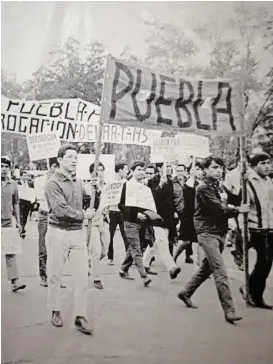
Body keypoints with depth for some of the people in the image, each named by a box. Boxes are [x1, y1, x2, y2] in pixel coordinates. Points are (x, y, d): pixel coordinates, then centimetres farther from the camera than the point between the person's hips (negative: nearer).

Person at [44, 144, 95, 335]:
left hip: (78, 233, 5)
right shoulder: (53, 183, -11)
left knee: (82, 277, 3)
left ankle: (80, 317, 12)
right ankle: (56, 312, 28)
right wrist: (83, 215, -10)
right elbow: (61, 211, -20)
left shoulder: (79, 183, 8)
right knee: (55, 276, 10)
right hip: (58, 233, -5)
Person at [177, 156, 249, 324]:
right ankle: (229, 310, -11)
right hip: (208, 233, -9)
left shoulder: (218, 187, 16)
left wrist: (225, 204, -10)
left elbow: (224, 208, 12)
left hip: (220, 232, 9)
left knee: (207, 267, 17)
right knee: (220, 272, -12)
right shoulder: (204, 188, -11)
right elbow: (219, 210, -19)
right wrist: (238, 210, -7)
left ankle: (186, 293, 33)